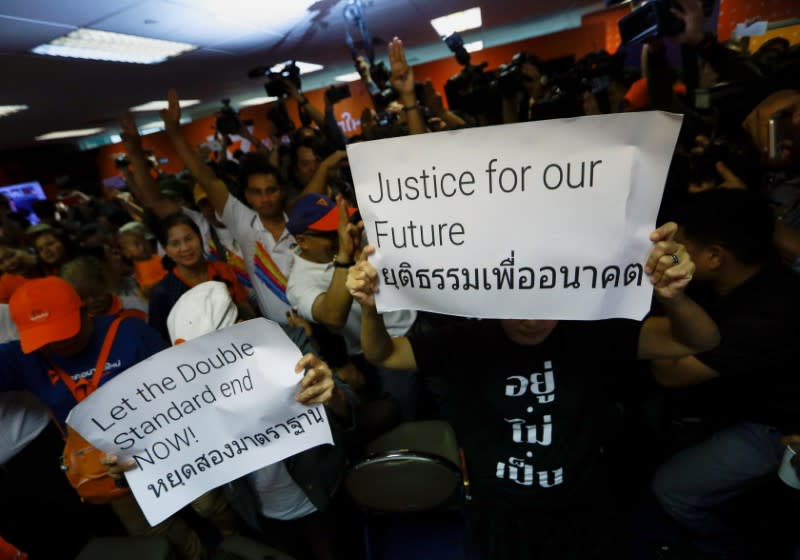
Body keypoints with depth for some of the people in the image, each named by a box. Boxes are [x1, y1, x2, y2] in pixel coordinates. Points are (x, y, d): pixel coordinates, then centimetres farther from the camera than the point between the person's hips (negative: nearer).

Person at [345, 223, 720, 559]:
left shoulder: (589, 336, -17)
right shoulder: (469, 342, -15)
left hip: (580, 519, 1)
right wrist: (370, 308, -34)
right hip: (498, 520, 0)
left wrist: (673, 297, -42)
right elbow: (383, 355, -11)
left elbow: (700, 341, -18)